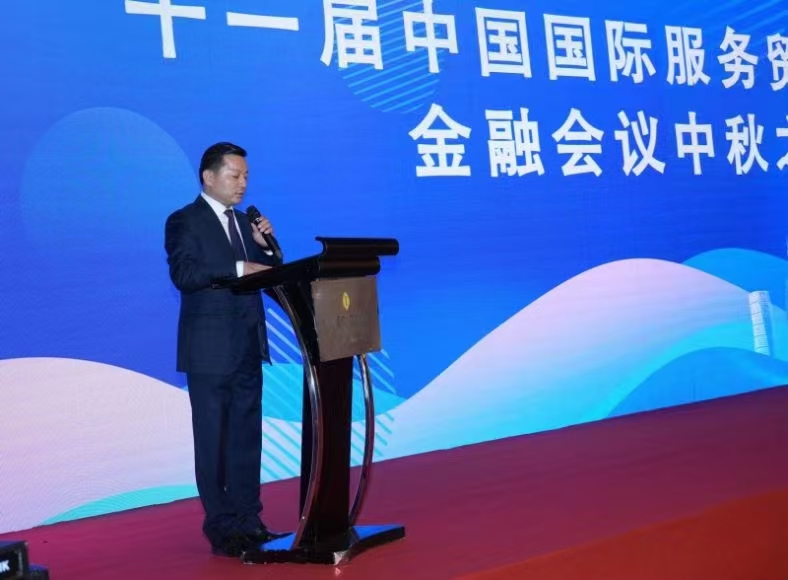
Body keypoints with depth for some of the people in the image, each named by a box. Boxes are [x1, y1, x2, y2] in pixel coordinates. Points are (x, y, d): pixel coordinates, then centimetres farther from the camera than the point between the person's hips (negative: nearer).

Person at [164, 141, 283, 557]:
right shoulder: (184, 222, -5)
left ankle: (248, 518, 19)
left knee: (247, 437, 11)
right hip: (210, 351, -7)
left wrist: (265, 245, -3)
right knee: (213, 440, 1)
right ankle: (221, 527, 8)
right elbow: (183, 273, -21)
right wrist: (238, 268, -26)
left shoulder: (244, 222, 16)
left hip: (248, 348, 7)